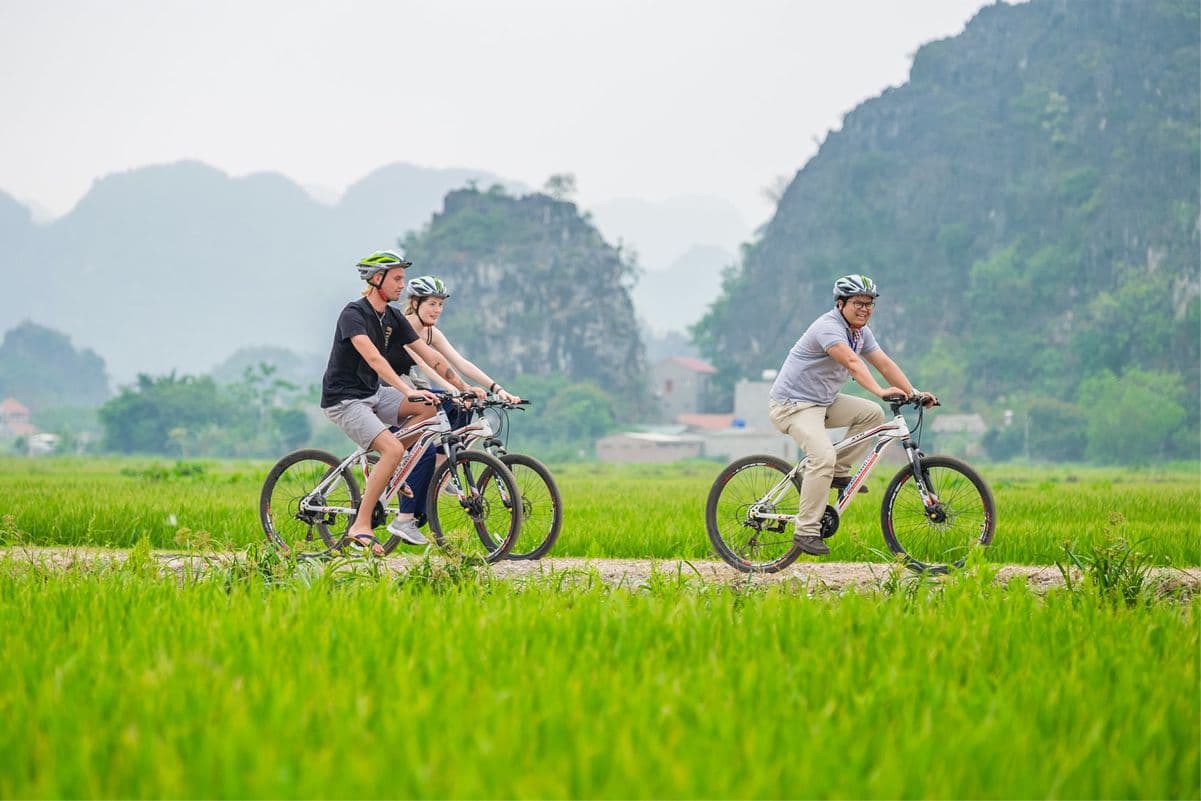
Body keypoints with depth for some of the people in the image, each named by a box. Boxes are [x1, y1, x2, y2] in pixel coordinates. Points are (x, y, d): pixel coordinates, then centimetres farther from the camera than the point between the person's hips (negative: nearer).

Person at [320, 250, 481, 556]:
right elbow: (373, 357, -32)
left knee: (429, 407, -9)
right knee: (394, 450, -25)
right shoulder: (353, 314, -18)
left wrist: (465, 389, -1)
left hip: (373, 394, 8)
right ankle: (360, 527, -18)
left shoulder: (393, 319, 6)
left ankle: (380, 471, 3)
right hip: (344, 399, -8)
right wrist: (408, 391, -43)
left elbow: (430, 356, 6)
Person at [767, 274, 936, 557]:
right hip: (793, 403, -9)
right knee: (823, 457, -27)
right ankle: (806, 531, -22)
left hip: (823, 401, 9)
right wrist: (880, 391, -50)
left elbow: (884, 363, 4)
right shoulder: (829, 328, -22)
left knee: (872, 413, -1)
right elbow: (852, 362, -38)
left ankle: (839, 471, 7)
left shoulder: (861, 332, 7)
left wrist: (914, 392, -7)